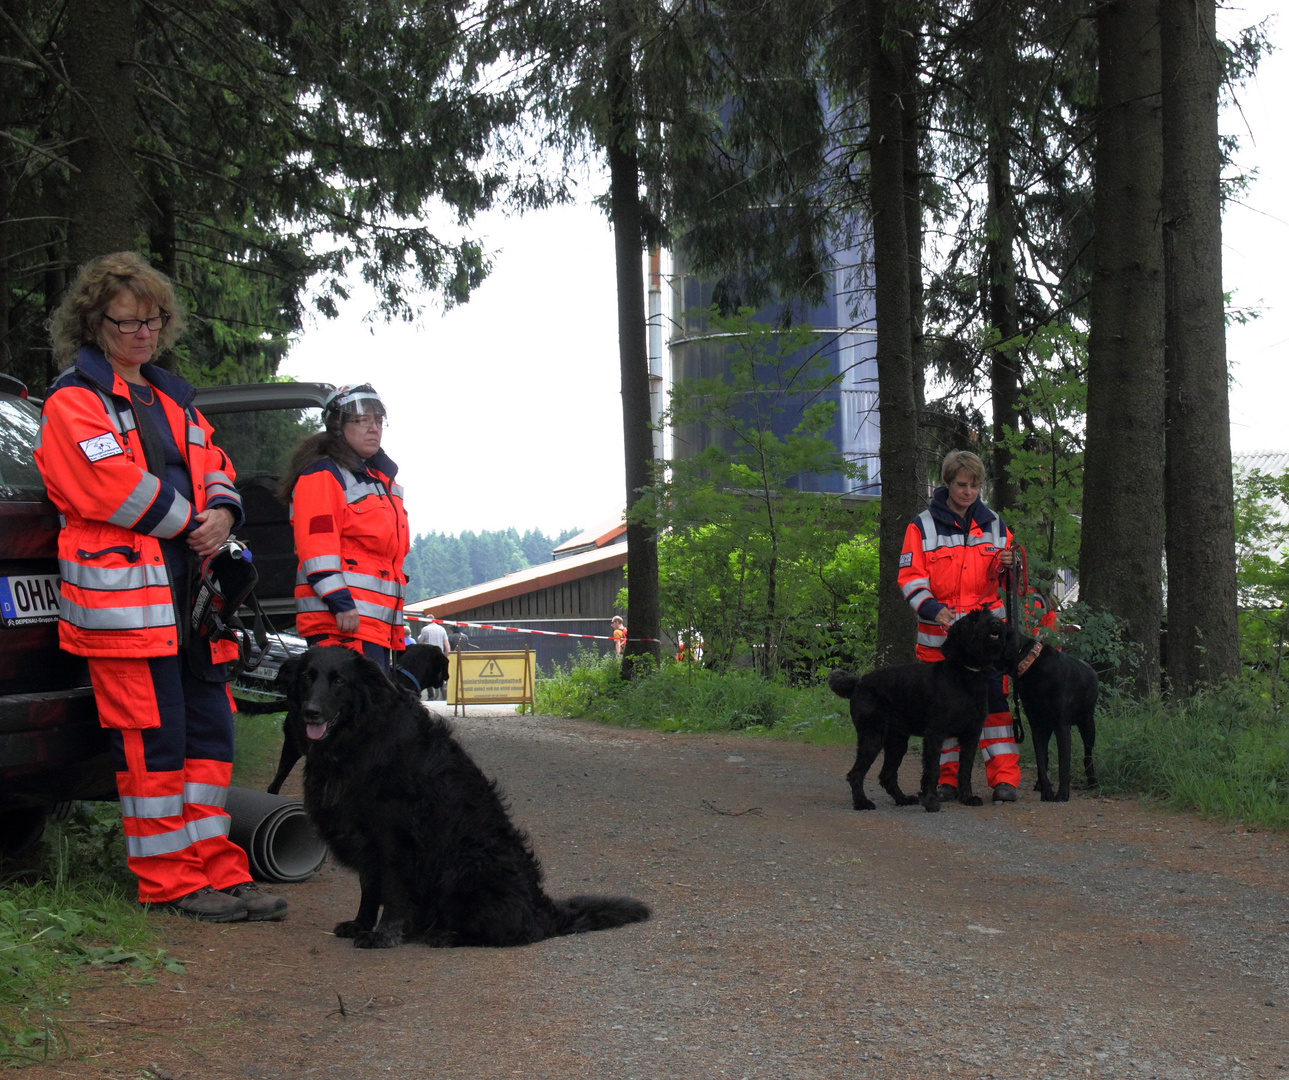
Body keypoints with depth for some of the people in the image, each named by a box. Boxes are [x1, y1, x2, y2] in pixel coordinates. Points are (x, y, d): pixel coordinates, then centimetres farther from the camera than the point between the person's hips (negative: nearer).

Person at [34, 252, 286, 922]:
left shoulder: (173, 399, 22)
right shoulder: (74, 400, -2)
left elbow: (213, 468, 22)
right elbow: (113, 484, -14)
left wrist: (222, 511, -1)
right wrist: (189, 524, -8)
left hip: (189, 590, 8)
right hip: (124, 593, -8)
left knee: (209, 729, 7)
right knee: (153, 737, -7)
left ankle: (216, 871, 13)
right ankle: (170, 882, 1)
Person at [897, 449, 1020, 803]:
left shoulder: (993, 525, 11)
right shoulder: (922, 527, 2)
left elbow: (1003, 578, 19)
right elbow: (910, 577, -2)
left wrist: (1005, 565, -5)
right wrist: (932, 609, -19)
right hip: (938, 634, -1)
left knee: (994, 700, -5)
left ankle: (1005, 777, -3)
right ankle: (947, 777, 13)